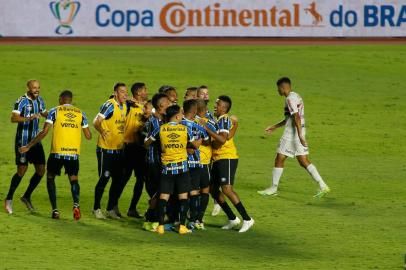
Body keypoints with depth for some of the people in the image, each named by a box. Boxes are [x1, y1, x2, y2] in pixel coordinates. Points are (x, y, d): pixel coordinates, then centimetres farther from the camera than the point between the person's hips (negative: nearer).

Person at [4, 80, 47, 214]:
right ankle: (9, 199, 7)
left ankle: (26, 197, 19)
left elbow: (44, 113, 26)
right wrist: (29, 118, -39)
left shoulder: (39, 100, 8)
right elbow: (13, 118, -26)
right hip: (23, 141, -7)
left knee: (41, 170, 3)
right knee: (22, 170, -8)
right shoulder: (22, 101, -14)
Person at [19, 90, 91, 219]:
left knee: (50, 177, 17)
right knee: (74, 179, 15)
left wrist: (29, 146, 0)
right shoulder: (80, 113, 10)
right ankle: (76, 203, -15)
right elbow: (88, 136, 10)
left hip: (58, 151, -2)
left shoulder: (55, 111, 1)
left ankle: (55, 210, 5)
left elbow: (44, 132, -7)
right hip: (74, 152, 2)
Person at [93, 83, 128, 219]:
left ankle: (111, 209, 19)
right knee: (104, 178, -3)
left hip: (119, 149, 7)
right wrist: (102, 131, -32)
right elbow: (96, 121, -21)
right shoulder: (109, 105, -14)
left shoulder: (125, 105, 9)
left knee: (117, 180, 8)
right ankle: (96, 209, 9)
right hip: (106, 149, -7)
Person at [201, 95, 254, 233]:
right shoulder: (219, 120, 19)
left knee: (226, 188, -17)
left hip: (227, 158, -10)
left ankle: (247, 219, -14)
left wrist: (207, 129, -26)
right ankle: (232, 219, 17)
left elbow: (222, 139, -27)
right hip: (218, 159, 10)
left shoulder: (224, 120, -11)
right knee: (213, 189, 10)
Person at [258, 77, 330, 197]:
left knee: (279, 160, 3)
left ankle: (273, 188, 12)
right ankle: (323, 186, -1)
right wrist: (275, 126, 31)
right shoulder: (297, 96, 16)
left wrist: (300, 136, -30)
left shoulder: (290, 99, -14)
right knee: (304, 162, 8)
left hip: (291, 133, -9)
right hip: (300, 133, 9)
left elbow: (296, 117, -24)